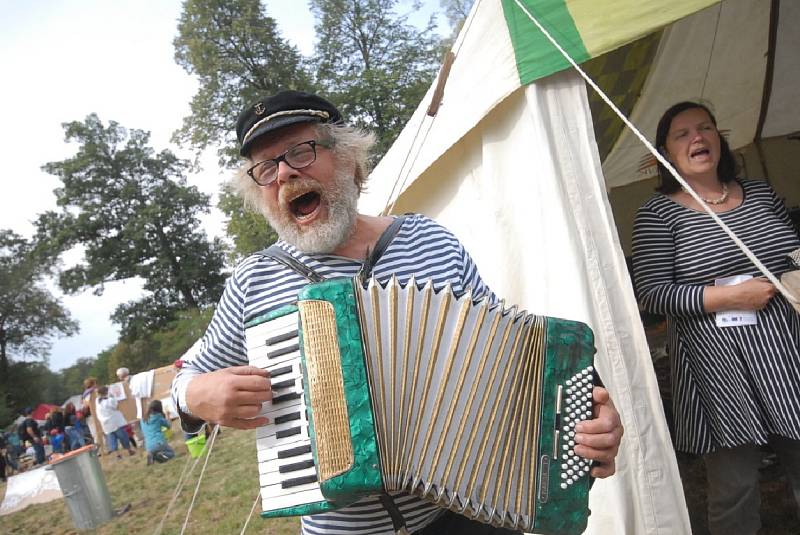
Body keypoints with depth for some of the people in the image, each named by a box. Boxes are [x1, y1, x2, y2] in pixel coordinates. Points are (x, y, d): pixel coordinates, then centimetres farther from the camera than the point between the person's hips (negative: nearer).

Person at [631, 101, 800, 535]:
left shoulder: (759, 193, 11)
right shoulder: (657, 214, -5)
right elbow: (652, 292, -12)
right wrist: (729, 296, -17)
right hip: (721, 372, -4)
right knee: (734, 489, 6)